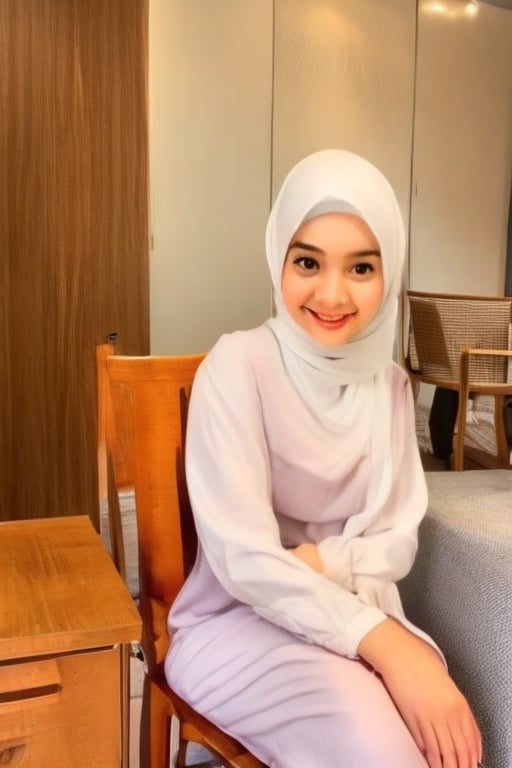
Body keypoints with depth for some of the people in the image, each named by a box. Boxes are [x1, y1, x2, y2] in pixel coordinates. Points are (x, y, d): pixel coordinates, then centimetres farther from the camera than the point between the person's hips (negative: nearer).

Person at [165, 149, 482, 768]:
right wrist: (384, 644, -31)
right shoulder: (237, 366, -16)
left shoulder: (389, 384, 1)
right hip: (237, 621, -4)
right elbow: (245, 559, -21)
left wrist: (321, 561, -17)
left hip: (354, 610, 5)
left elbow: (398, 539, 3)